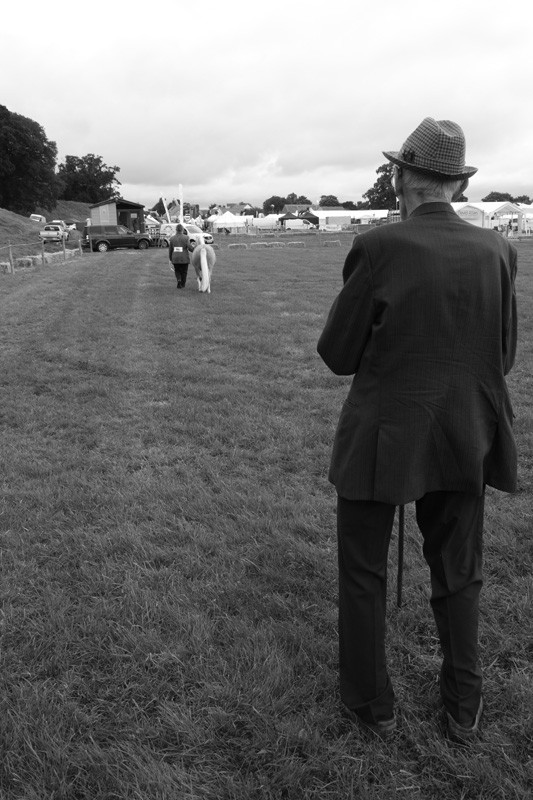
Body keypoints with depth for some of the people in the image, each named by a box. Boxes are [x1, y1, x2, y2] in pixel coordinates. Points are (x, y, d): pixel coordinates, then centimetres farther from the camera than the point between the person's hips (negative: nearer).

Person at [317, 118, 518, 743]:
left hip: (379, 440, -3)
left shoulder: (378, 248, -14)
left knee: (362, 572, 16)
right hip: (465, 441, 4)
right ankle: (463, 705, 36)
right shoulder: (496, 250, -2)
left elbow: (337, 355, -9)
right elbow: (503, 357, 5)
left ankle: (371, 704, 31)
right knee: (458, 574, 21)